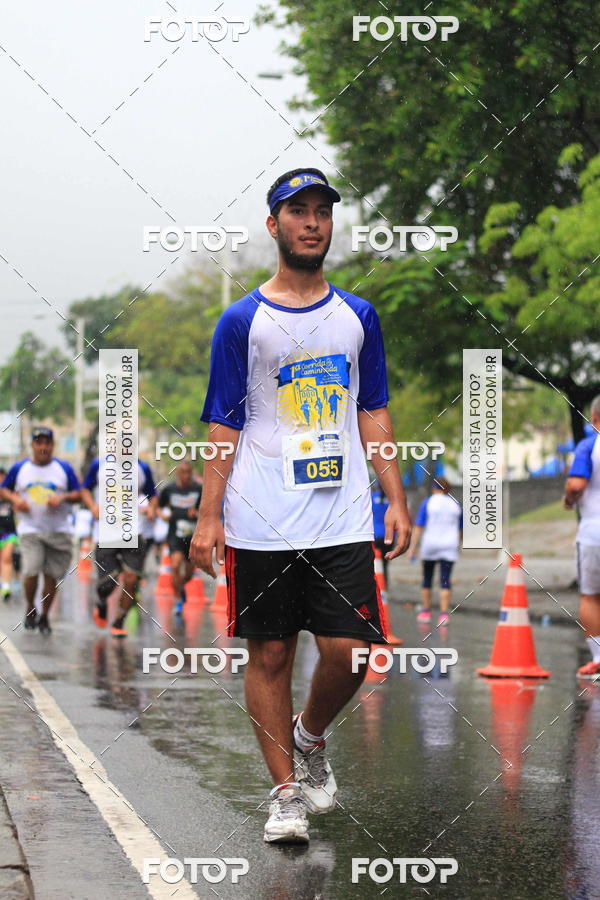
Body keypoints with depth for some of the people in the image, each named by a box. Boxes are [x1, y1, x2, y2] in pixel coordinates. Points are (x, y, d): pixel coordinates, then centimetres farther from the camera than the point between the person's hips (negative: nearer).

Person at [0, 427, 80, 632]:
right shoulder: (19, 468, 5)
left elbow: (77, 494, 5)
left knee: (52, 575, 2)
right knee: (31, 572, -15)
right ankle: (30, 608, 11)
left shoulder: (64, 468, 4)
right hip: (30, 529, -1)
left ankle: (44, 616, 18)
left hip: (58, 530, 1)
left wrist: (62, 497, -14)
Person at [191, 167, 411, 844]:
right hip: (261, 526, -2)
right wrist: (207, 517, -5)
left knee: (349, 652, -5)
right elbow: (223, 426, 2)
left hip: (342, 521, 2)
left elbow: (373, 414, 14)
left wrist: (396, 500, 6)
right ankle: (286, 790, 12)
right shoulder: (242, 321, 2)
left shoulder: (357, 317, 11)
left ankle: (310, 739, 24)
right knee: (269, 655, 2)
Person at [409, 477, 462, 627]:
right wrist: (458, 544, 30)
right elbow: (460, 529, 15)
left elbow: (418, 527, -7)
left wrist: (413, 547, -7)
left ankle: (426, 612, 18)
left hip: (430, 546, -1)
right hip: (449, 546, 1)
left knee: (427, 578, 13)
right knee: (445, 579, -3)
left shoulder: (427, 503, -2)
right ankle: (444, 613, -15)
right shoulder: (455, 504, 7)